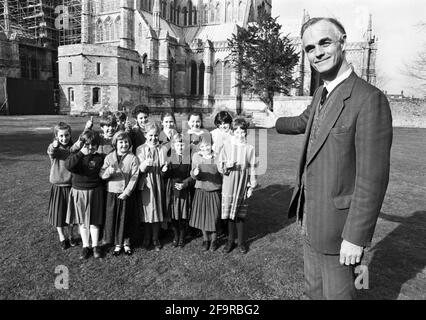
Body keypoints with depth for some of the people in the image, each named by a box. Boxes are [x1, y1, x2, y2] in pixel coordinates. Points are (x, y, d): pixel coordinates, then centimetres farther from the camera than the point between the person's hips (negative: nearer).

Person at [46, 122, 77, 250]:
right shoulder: (53, 147, -7)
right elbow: (52, 153, -33)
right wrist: (54, 146, -54)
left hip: (71, 185, 1)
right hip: (58, 186, -1)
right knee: (59, 212, 8)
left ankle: (70, 235, 32)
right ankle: (62, 238, 27)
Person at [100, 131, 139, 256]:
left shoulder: (133, 158, -5)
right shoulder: (109, 157, 0)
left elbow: (134, 177, -8)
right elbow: (101, 175, -4)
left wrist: (126, 192, -14)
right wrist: (109, 171, -25)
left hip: (126, 194, -1)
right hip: (112, 193, 2)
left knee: (126, 219, 8)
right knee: (112, 218, 6)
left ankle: (126, 243, 26)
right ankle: (117, 244, 22)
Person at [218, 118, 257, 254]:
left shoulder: (250, 149, -1)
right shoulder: (227, 147, 0)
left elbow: (252, 168, 2)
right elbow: (219, 166, 3)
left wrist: (251, 186, 0)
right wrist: (227, 166, -18)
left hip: (242, 186, 0)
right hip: (229, 186, 1)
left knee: (241, 215, 8)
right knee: (229, 214, 7)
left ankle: (241, 242, 25)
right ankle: (230, 241, 24)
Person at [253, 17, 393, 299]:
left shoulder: (369, 99, -21)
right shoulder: (321, 93, 6)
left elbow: (372, 178, -23)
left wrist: (356, 237, -21)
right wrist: (276, 123, 45)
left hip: (338, 223, -7)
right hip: (310, 218, 8)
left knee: (337, 292, 12)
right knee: (314, 289, 23)